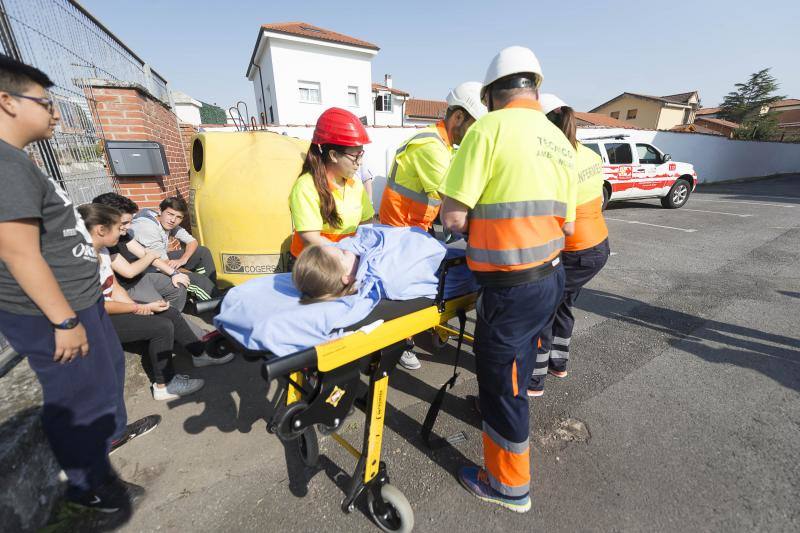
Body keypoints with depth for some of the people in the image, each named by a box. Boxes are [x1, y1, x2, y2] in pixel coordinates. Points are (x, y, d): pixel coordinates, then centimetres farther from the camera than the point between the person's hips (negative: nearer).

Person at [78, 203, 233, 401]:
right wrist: (141, 308, -16)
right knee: (162, 326, -19)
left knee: (170, 313, 4)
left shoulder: (102, 251, 2)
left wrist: (140, 308, -7)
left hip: (109, 311, 9)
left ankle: (200, 354, 20)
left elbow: (115, 289, 5)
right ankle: (164, 385, -1)